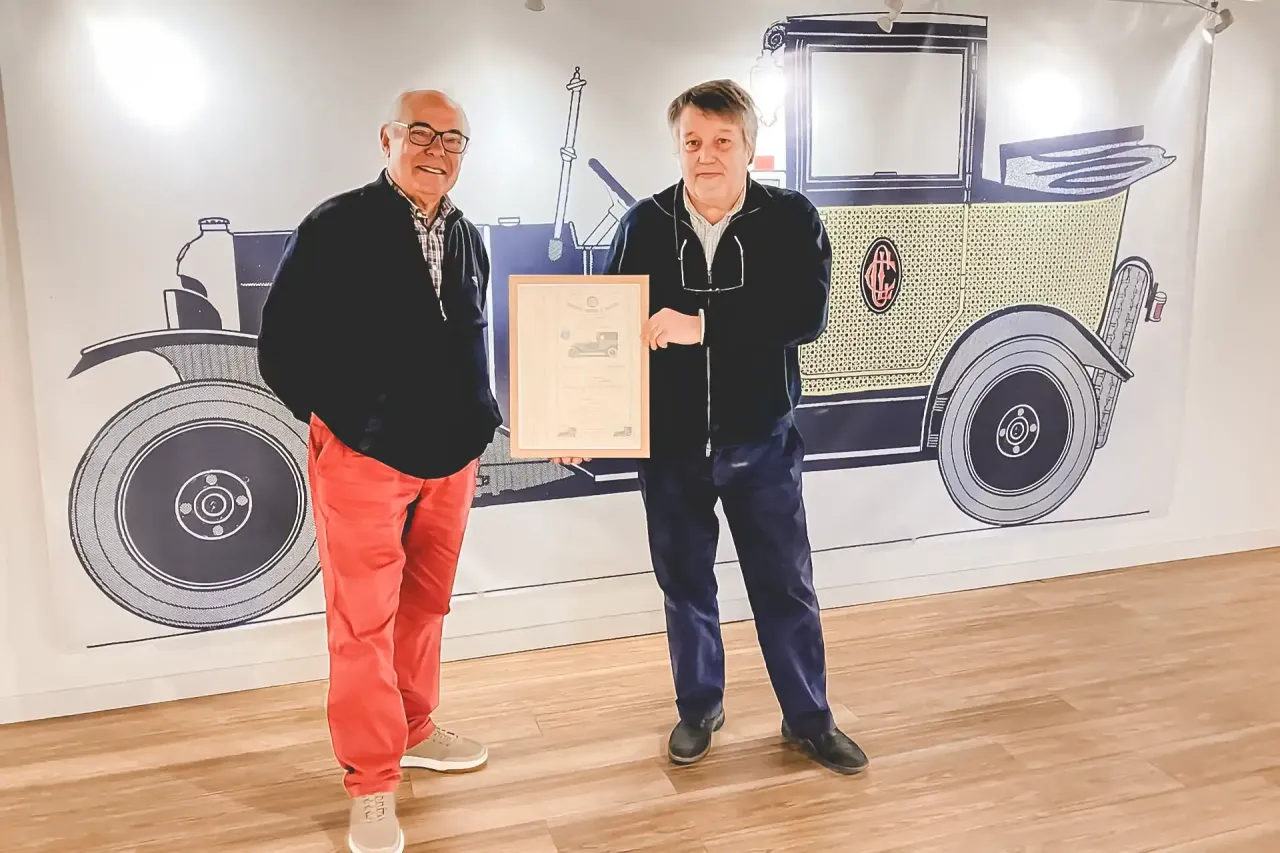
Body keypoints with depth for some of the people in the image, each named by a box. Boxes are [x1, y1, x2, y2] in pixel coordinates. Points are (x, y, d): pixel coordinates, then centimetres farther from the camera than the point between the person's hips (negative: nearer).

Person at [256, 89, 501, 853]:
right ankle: (373, 788, 13)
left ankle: (413, 731, 36)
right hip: (363, 455, -6)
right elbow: (282, 346, -8)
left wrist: (482, 419, 8)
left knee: (426, 605, 17)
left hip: (451, 454, 6)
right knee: (364, 620, 1)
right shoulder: (337, 227, -8)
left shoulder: (469, 239, 10)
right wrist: (339, 424, -7)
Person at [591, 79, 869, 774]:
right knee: (685, 585, 15)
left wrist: (702, 325, -28)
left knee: (786, 585, 11)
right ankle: (698, 709, 37)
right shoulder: (644, 225, -2)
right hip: (670, 443, 2)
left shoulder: (791, 219, -7)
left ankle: (808, 718, 31)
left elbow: (807, 314, -21)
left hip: (761, 443, -1)